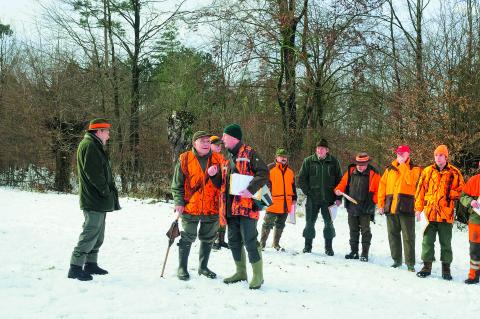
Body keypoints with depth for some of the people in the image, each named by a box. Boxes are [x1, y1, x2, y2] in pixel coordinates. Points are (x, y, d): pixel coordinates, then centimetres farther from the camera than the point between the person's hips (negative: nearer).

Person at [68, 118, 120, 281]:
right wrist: (107, 192, -15)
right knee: (90, 233, -9)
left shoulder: (95, 146, 21)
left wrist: (111, 193, 13)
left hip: (99, 201, 11)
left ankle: (90, 264, 25)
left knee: (98, 234, 16)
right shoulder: (89, 146, -13)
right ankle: (75, 268, -6)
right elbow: (94, 174, -22)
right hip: (94, 201, -11)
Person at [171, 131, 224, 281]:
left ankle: (203, 267, 29)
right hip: (190, 208, -3)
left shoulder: (218, 159, 3)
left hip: (212, 208, 3)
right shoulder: (184, 159, -2)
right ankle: (182, 268, 19)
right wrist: (179, 202, -8)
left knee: (208, 238, 14)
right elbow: (177, 184, 0)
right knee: (187, 238, 4)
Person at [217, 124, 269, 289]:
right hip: (231, 206, 8)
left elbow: (263, 173, -14)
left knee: (250, 241, -9)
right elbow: (224, 182, 25)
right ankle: (241, 272, 25)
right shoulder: (228, 157, 20)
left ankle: (258, 275, 2)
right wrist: (213, 174, 6)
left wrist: (250, 190, -24)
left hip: (247, 205, -8)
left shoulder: (249, 153, -5)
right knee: (234, 241, 12)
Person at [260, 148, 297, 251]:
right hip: (273, 203, -6)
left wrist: (294, 198, 17)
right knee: (268, 224, -2)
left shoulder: (290, 171, 16)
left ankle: (276, 243, 25)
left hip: (286, 204, 6)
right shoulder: (270, 168, -3)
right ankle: (262, 243, 7)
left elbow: (293, 186, 23)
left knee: (280, 225, 13)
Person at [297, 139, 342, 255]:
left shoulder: (333, 162, 2)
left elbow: (339, 180, 6)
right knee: (310, 222, 6)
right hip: (312, 199, 0)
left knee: (329, 223, 4)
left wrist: (338, 197, 0)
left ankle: (328, 247, 16)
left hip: (328, 199, 0)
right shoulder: (308, 161, 2)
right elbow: (301, 179, 5)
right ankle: (308, 245, 18)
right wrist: (307, 192, -5)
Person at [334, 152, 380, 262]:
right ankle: (354, 252, 20)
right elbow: (343, 183, 14)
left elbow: (379, 190, -3)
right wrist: (338, 190, -5)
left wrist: (373, 201, -12)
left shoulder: (373, 174, -5)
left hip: (365, 209, -4)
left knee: (365, 231, 0)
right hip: (352, 208, 4)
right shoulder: (350, 172, 5)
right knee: (353, 230, 12)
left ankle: (365, 253, 6)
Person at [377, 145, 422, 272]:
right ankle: (396, 260, 20)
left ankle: (410, 263, 2)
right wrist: (381, 203, 2)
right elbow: (382, 186, 11)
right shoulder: (390, 169, 16)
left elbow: (411, 180, -17)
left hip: (406, 207, -4)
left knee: (408, 236, -2)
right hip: (390, 207, 4)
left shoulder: (414, 168, 5)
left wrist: (402, 165, -10)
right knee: (393, 234, 9)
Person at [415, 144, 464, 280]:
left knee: (445, 242, 8)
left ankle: (446, 268, 17)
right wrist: (418, 208, 3)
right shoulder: (427, 171, 6)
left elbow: (460, 190, 5)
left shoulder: (454, 173, 0)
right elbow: (420, 191, 7)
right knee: (427, 241, 6)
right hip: (430, 213, 2)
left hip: (446, 214, -2)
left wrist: (449, 194, -13)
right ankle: (427, 266, 15)